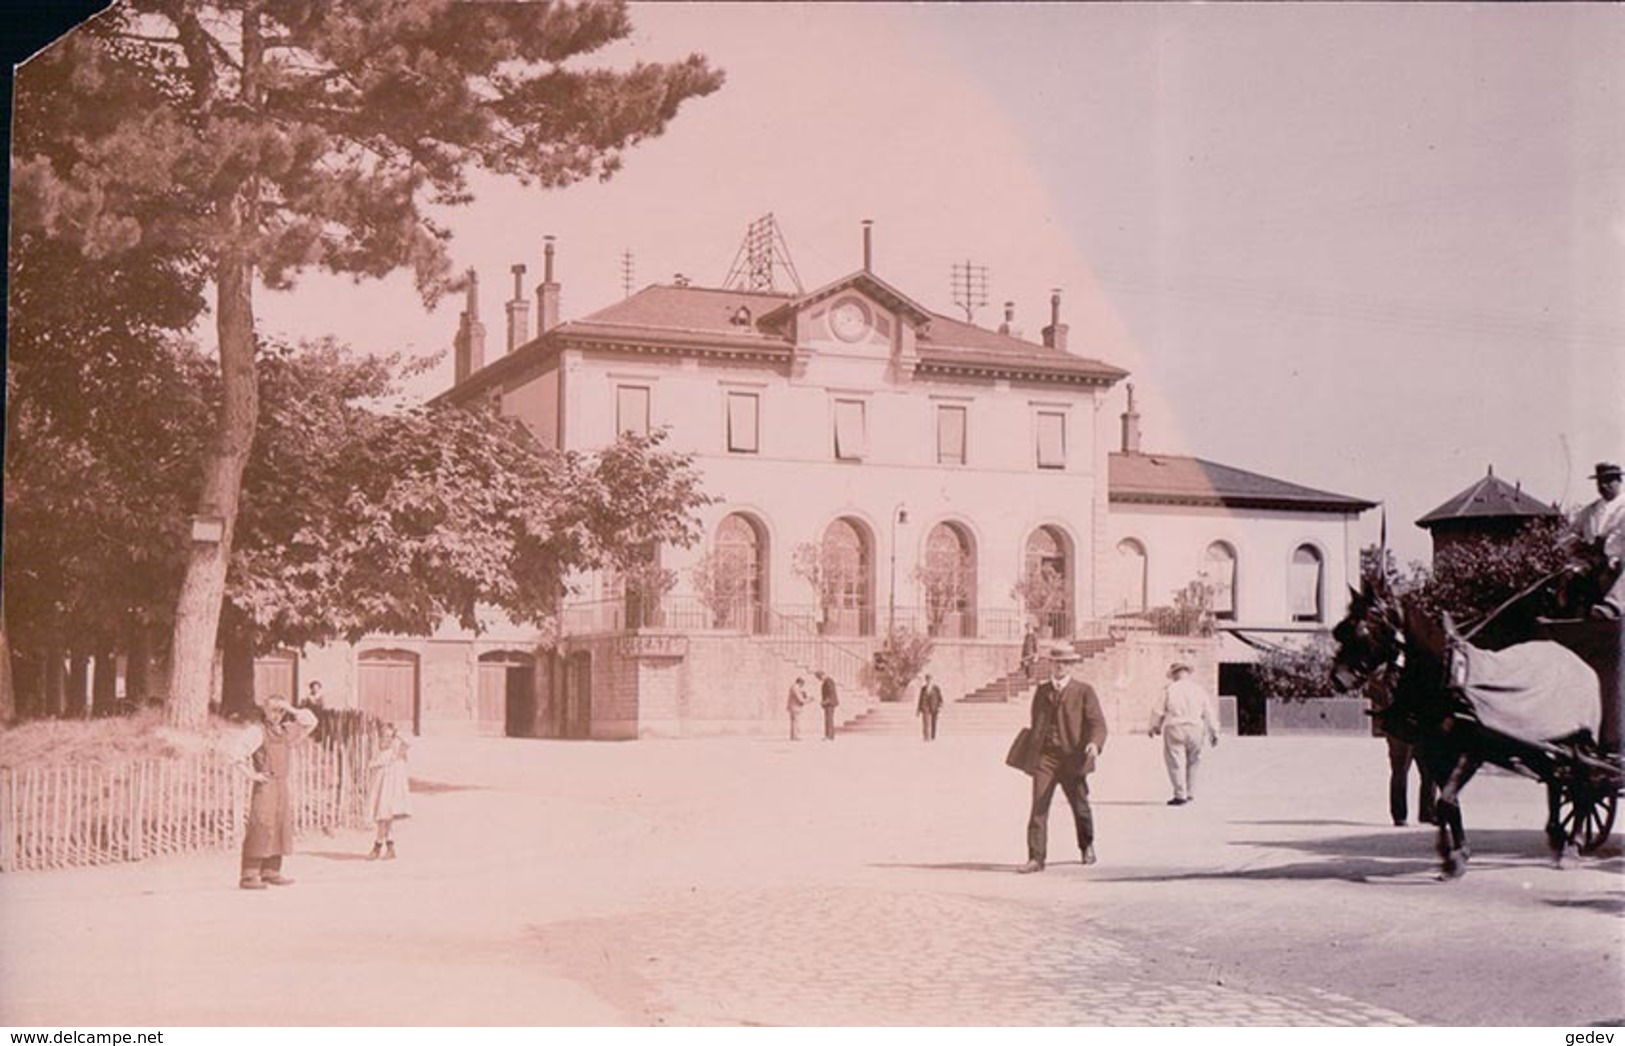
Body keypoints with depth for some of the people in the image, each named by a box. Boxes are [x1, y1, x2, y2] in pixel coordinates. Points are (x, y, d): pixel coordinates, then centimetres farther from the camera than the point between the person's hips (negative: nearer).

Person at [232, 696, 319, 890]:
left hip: (282, 786, 8)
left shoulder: (286, 732, 14)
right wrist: (251, 774, -17)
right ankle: (249, 876, -14)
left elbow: (310, 722, 19)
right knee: (260, 829, -13)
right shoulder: (257, 731, -6)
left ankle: (271, 872, 15)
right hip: (265, 786, -7)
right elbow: (240, 751, -18)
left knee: (280, 828, 8)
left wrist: (292, 710, 7)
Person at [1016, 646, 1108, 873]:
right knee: (1038, 807, -10)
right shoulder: (1041, 691, 12)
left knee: (1080, 807, 13)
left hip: (1072, 758, -2)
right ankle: (1036, 858, -10)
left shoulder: (1084, 691, 1)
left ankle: (1087, 847, 39)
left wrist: (1095, 743, -26)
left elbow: (1097, 723, -7)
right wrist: (1031, 751, 18)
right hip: (1044, 757, 2)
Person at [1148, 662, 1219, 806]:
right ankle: (1190, 793, 18)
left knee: (1176, 762, -1)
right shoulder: (1199, 689, 8)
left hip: (1174, 729, -3)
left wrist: (1153, 727, 18)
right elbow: (1209, 714, 10)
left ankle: (1180, 795, -4)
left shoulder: (1169, 689, 0)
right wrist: (1214, 733, 17)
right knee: (1192, 762, 16)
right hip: (1195, 729, 3)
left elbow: (1159, 711, 3)